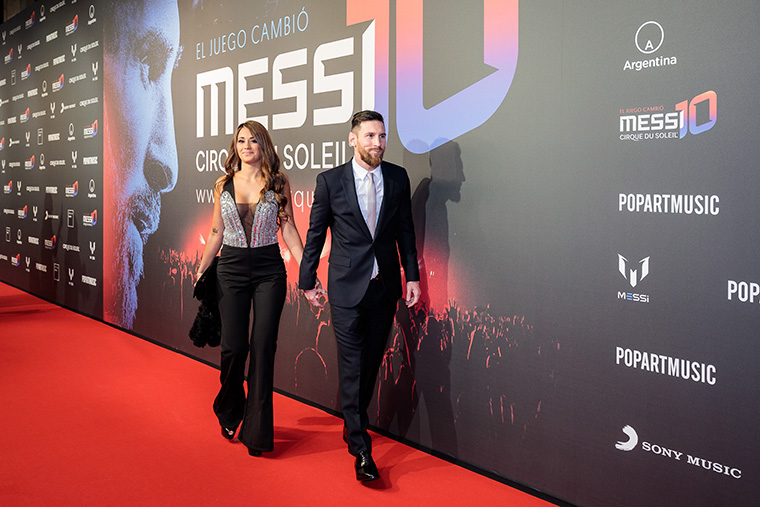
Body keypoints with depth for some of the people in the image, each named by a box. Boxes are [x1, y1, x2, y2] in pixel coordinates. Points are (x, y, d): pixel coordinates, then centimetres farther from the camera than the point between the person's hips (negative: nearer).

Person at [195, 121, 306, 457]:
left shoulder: (278, 184, 2)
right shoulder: (223, 185, 6)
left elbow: (289, 230, 1)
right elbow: (216, 232, 11)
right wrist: (201, 270, 4)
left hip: (269, 271, -1)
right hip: (231, 270, 1)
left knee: (263, 347, -2)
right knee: (234, 345, -1)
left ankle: (257, 430, 9)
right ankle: (229, 413, 28)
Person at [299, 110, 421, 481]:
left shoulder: (398, 178, 4)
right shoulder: (330, 180, -4)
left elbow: (405, 230, 9)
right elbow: (315, 232, 3)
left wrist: (412, 275, 5)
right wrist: (308, 279, 5)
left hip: (385, 286, 3)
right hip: (347, 287, -3)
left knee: (371, 363, 13)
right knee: (352, 367, -4)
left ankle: (352, 423, 34)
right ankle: (361, 449, 2)